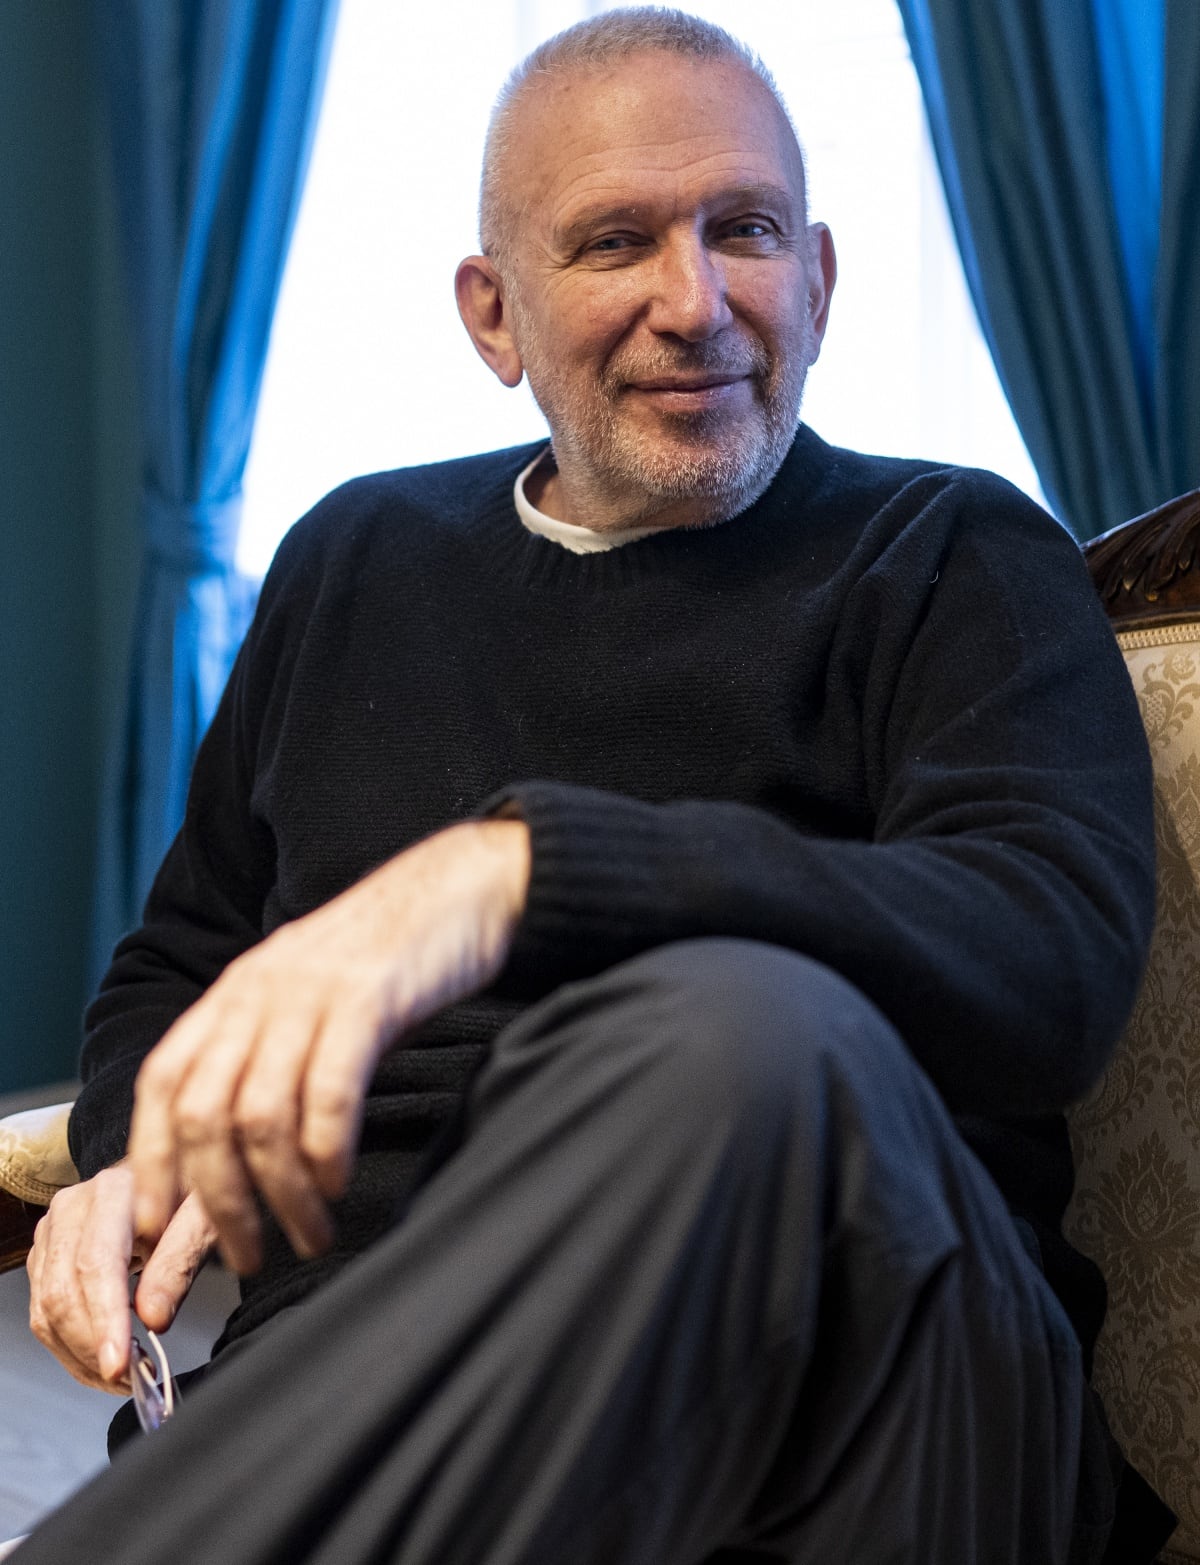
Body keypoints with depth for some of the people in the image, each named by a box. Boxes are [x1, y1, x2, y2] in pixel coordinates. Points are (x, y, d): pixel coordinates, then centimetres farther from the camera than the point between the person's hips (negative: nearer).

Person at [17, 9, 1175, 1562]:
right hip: (371, 1364, 1)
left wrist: (515, 869, -24)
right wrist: (132, 1159, 6)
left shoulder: (957, 559, 10)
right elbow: (177, 956, 31)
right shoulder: (358, 558, 24)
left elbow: (1057, 955, -11)